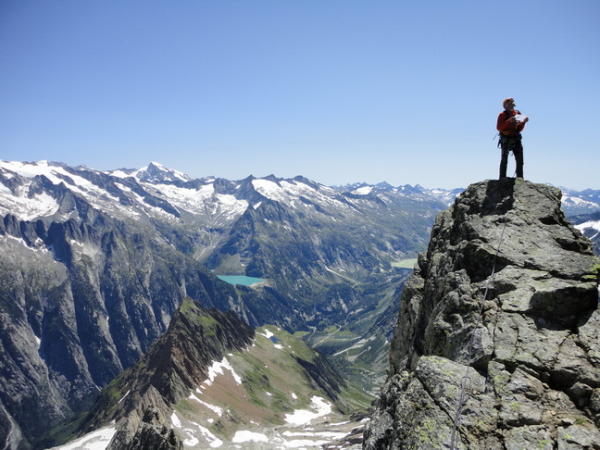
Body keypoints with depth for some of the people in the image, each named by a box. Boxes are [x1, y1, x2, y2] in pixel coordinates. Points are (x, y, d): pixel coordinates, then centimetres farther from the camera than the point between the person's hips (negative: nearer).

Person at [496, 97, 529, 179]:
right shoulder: (502, 115, 0)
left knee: (520, 160, 0)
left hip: (516, 139, 5)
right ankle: (502, 178, 0)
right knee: (504, 159, -2)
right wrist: (508, 121, -20)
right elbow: (498, 128, -12)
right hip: (506, 139, -5)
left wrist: (524, 122, -2)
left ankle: (520, 178, 4)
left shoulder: (517, 113, 14)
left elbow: (520, 129, 15)